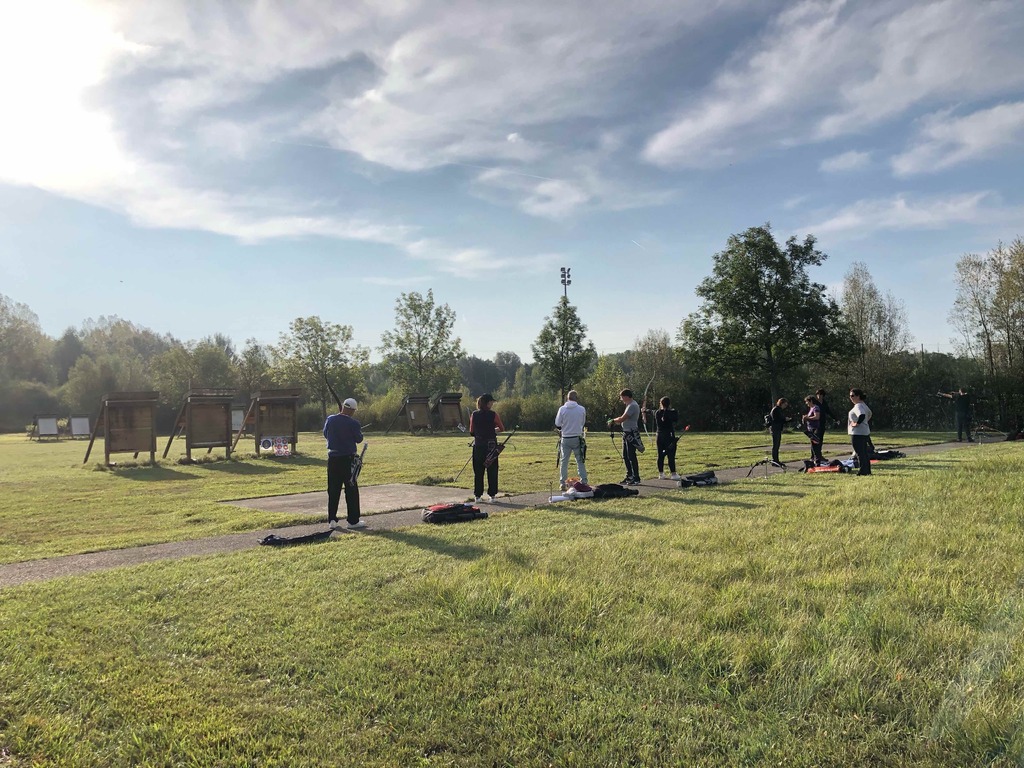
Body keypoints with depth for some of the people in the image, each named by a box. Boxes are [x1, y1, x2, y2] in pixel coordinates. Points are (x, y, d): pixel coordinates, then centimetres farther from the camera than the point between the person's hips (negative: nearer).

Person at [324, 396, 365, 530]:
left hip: (333, 458, 4)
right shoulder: (353, 423, -13)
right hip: (348, 459, -4)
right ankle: (353, 521, 5)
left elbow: (325, 434, 14)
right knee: (351, 490, 3)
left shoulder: (330, 419, 0)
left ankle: (332, 520, 12)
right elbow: (359, 439, -2)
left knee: (333, 490, 11)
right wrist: (359, 432, 17)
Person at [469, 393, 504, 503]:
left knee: (478, 472, 8)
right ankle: (492, 495, 11)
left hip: (478, 445, 2)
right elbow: (501, 428, 2)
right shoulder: (493, 415, -8)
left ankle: (478, 495, 9)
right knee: (492, 471, 8)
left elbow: (471, 432, 3)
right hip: (491, 446, -2)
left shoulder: (474, 415, -1)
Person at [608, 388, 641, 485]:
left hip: (631, 434, -11)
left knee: (631, 456, -8)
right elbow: (623, 418, 20)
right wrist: (614, 421, 8)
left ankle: (636, 479, -4)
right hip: (627, 434, 11)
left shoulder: (633, 406, -17)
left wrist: (613, 420, -4)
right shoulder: (630, 405, 17)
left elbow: (622, 419, -21)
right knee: (625, 456, 16)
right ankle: (629, 476, 25)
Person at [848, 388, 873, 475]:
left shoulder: (858, 406, -18)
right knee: (865, 452, 16)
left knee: (860, 453, -5)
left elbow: (862, 415, -36)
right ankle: (867, 471, 23)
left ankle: (863, 471, -3)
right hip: (865, 432, 10)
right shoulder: (863, 404, 14)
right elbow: (869, 413, 31)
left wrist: (856, 423, -23)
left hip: (858, 433, -10)